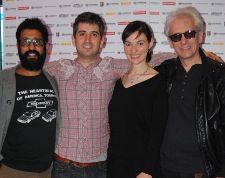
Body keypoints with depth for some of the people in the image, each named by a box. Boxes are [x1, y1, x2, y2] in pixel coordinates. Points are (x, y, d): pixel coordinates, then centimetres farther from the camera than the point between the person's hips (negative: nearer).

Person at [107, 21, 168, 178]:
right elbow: (115, 127, 10)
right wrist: (111, 162, 6)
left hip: (142, 165, -5)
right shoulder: (119, 81, 6)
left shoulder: (158, 82, -10)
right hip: (115, 163, 5)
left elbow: (157, 132, -12)